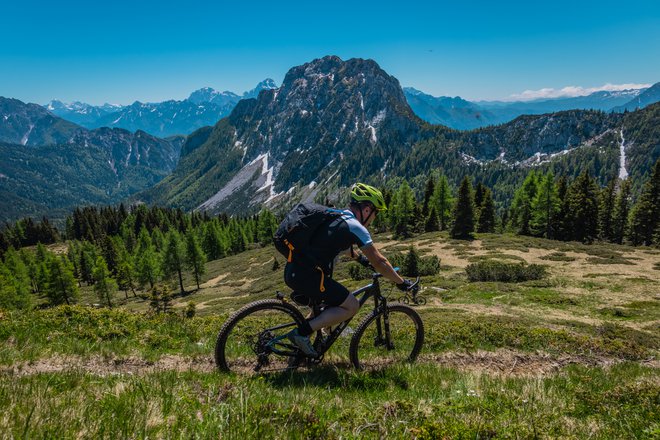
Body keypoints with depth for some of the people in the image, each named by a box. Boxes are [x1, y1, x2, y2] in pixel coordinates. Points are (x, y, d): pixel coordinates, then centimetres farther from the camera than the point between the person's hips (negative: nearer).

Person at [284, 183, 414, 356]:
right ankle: (302, 332, -4)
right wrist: (401, 282, 7)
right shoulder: (355, 226, -7)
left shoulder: (335, 215, 18)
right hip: (307, 275, -9)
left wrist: (359, 257, 51)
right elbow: (379, 261, -6)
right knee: (351, 306, 0)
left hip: (292, 270, 9)